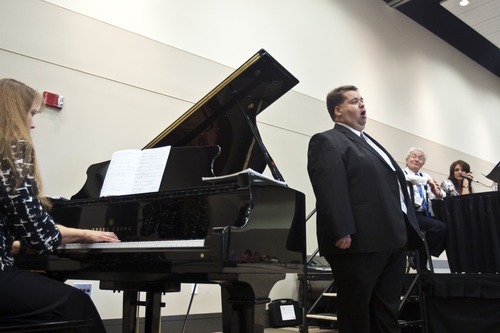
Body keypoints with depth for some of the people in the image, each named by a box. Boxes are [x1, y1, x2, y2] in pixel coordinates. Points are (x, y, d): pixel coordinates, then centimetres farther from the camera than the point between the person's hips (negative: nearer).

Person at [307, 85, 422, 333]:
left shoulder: (370, 142, 26)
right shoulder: (327, 142, -4)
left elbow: (395, 186, 25)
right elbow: (329, 190, -18)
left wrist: (408, 231, 19)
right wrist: (342, 233, -27)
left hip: (393, 240, 9)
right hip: (360, 242, -9)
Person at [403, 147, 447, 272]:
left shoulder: (425, 176, 23)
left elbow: (442, 194, 13)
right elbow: (407, 178, -20)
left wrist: (438, 193, -10)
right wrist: (427, 180, -21)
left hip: (425, 214, 7)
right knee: (439, 227, -24)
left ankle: (421, 257, 0)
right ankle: (420, 262, -7)